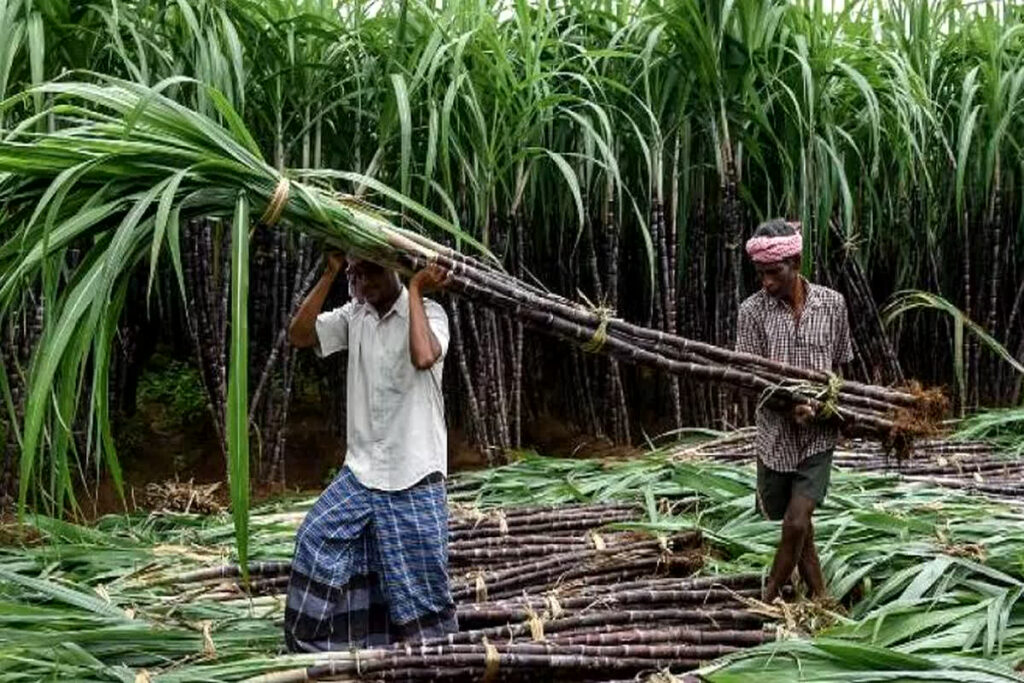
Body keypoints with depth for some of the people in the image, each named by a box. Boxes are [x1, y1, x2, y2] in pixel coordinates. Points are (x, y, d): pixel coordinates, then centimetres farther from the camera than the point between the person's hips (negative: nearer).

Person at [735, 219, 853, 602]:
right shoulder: (752, 311, -7)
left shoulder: (832, 304, -2)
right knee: (795, 524, 11)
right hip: (776, 433, 1)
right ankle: (819, 597, 31)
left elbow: (839, 365, 9)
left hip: (819, 433, 0)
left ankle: (769, 599, 11)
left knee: (797, 522, -10)